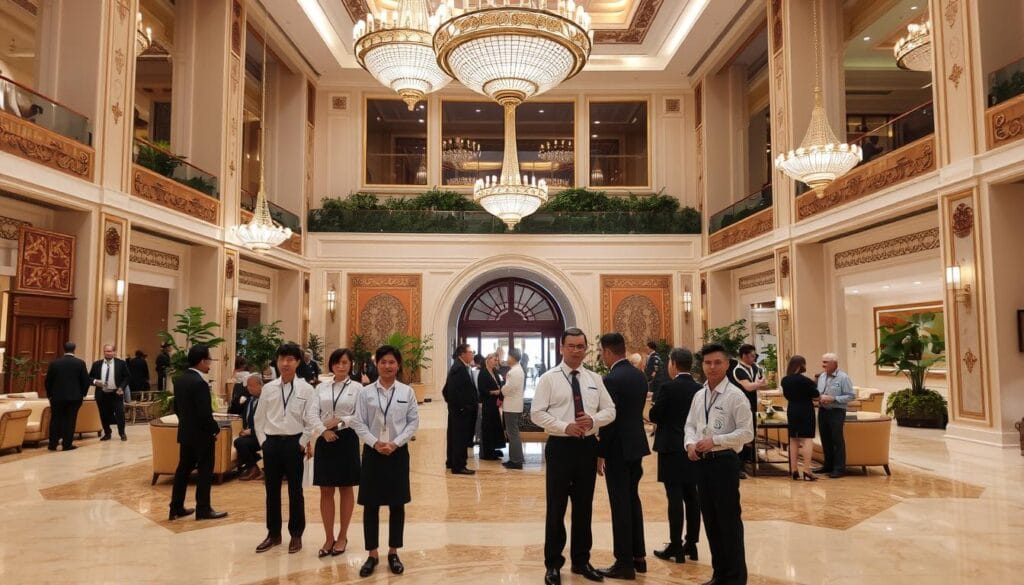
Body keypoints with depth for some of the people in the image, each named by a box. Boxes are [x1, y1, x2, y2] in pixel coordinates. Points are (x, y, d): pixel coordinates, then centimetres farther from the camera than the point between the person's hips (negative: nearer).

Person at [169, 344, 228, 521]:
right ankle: (203, 509, 9)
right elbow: (205, 413, -24)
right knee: (205, 471, 2)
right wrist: (215, 429, -10)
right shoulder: (200, 382, -23)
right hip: (201, 434, -8)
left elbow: (176, 407, 13)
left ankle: (176, 508, 21)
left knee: (183, 469, 15)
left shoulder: (179, 379, 5)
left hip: (185, 432, 9)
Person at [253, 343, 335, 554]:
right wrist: (263, 442, 2)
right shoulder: (268, 388, 3)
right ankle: (273, 534, 26)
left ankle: (296, 535, 20)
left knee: (295, 490, 7)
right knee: (272, 490, 11)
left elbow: (311, 418, -8)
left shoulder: (306, 389, -4)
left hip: (294, 442, -3)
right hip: (271, 442, 3)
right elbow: (258, 418, 9)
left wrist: (303, 443, -12)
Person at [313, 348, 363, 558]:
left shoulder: (357, 387, -1)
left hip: (347, 439, -2)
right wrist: (324, 431, -13)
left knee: (346, 490, 9)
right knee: (326, 491, 6)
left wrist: (341, 420, -19)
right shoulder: (321, 387, 6)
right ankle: (329, 538, 18)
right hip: (325, 440, 2)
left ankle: (342, 537, 23)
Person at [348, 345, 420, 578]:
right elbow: (358, 423, -3)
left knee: (397, 505, 8)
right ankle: (372, 554, 18)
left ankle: (393, 553, 22)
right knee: (371, 505, 5)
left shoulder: (407, 392, -1)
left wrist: (395, 443, -11)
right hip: (373, 452, 0)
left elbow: (414, 421, -1)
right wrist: (375, 443, -14)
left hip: (398, 452, 1)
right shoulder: (366, 392, -3)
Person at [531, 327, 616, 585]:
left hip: (588, 446, 4)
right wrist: (565, 427, -20)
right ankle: (553, 564, 18)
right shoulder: (549, 378, -4)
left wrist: (593, 420, -13)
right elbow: (537, 413, -9)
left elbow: (610, 410, 7)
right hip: (560, 446, -4)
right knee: (556, 507, 4)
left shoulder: (595, 379, 8)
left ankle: (581, 560, 28)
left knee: (584, 506, 14)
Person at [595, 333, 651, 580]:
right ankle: (638, 556, 25)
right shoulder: (640, 375, 8)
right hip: (636, 444, 8)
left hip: (618, 448, -8)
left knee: (620, 503, -1)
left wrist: (600, 454, -11)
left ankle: (625, 563, 7)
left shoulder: (612, 379, -18)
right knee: (632, 499, 17)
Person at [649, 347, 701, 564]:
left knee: (675, 498, -3)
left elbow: (654, 416, -10)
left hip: (672, 448, -6)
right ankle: (691, 544, 18)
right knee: (692, 496, 11)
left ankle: (676, 547, 2)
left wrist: (655, 405, 9)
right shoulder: (699, 389, 4)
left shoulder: (668, 387, -14)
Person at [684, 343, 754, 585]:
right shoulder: (699, 396, 9)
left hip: (725, 462, -7)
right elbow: (690, 425, 15)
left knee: (729, 520, 1)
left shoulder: (735, 396, -11)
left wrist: (714, 441, -20)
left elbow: (746, 432, -14)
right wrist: (690, 444, -5)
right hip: (702, 462, 7)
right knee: (710, 520, 15)